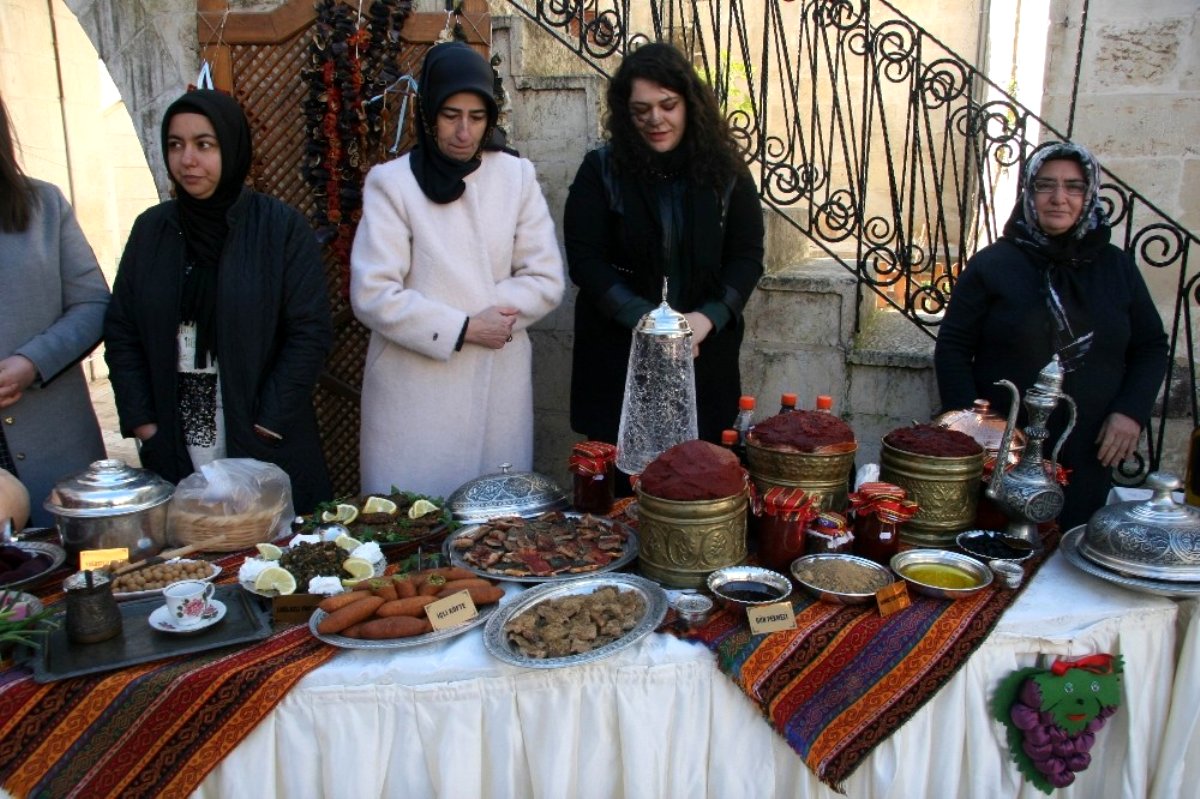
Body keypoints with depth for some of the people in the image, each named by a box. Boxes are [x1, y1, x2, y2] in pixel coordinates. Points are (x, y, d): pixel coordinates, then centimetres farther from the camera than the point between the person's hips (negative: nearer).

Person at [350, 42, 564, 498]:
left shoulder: (516, 175, 5)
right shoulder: (391, 182, -4)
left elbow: (546, 280, 2)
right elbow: (372, 296, -10)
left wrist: (482, 319, -11)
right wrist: (462, 329, -13)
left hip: (500, 387, 3)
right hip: (416, 388, -2)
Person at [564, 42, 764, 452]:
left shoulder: (725, 171, 4)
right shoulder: (601, 171, -1)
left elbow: (747, 256, 2)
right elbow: (584, 259, -6)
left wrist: (706, 318, -14)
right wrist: (644, 318, -17)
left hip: (703, 353, 2)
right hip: (617, 353, -1)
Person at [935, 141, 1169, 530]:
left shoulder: (1117, 268, 8)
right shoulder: (992, 264, -1)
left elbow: (1151, 346, 15)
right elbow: (952, 348, -2)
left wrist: (1131, 410, -1)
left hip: (1086, 457, 3)